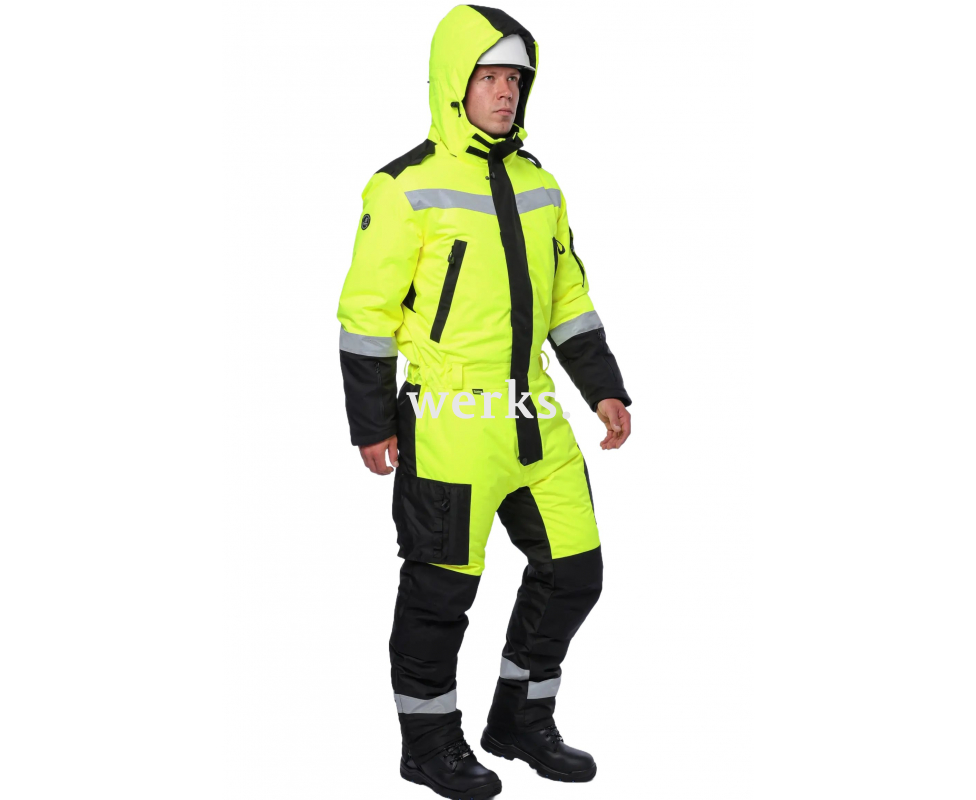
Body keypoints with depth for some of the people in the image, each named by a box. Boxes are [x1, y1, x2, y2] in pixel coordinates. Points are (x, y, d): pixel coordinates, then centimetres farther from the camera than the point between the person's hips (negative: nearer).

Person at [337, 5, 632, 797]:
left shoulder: (537, 184, 13)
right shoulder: (407, 188, -9)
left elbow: (569, 297, 18)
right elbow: (367, 311, -9)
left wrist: (604, 388, 11)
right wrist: (371, 424, -11)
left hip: (533, 418, 7)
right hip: (449, 421, -7)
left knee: (574, 567, 10)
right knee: (442, 585, 3)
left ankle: (521, 719, 29)